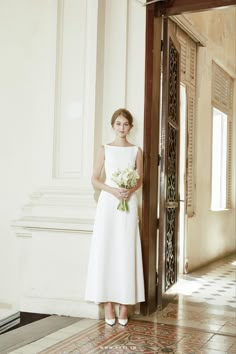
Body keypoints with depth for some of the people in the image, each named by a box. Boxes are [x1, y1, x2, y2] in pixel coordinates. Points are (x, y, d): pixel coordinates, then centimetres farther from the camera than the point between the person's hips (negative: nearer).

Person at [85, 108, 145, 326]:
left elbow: (140, 179, 11)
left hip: (129, 203, 1)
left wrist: (130, 191, -9)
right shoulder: (105, 150, 6)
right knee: (106, 250, -3)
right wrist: (112, 190, -12)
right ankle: (108, 302, 4)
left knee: (126, 252, -1)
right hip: (108, 202, 0)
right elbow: (95, 179, 4)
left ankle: (124, 302, 6)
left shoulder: (136, 151, 9)